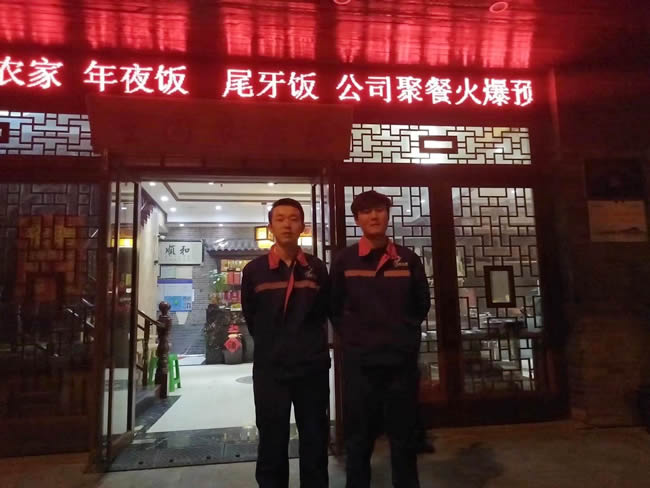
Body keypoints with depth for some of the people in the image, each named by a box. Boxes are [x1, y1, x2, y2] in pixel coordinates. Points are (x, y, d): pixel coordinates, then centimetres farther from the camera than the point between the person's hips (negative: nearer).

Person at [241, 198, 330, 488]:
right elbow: (250, 318, 8)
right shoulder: (254, 270, -2)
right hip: (270, 368, -1)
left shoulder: (317, 268, 0)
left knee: (315, 442, 12)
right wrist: (271, 346, 10)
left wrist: (308, 343, 8)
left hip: (313, 366, 1)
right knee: (272, 445, 8)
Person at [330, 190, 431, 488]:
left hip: (402, 359, 1)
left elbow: (422, 305, 13)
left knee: (404, 437, 13)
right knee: (359, 439, 10)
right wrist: (350, 337, 1)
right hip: (359, 361, -1)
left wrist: (405, 334, 7)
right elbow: (334, 309, 8)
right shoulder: (344, 261, -1)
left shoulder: (408, 259, 3)